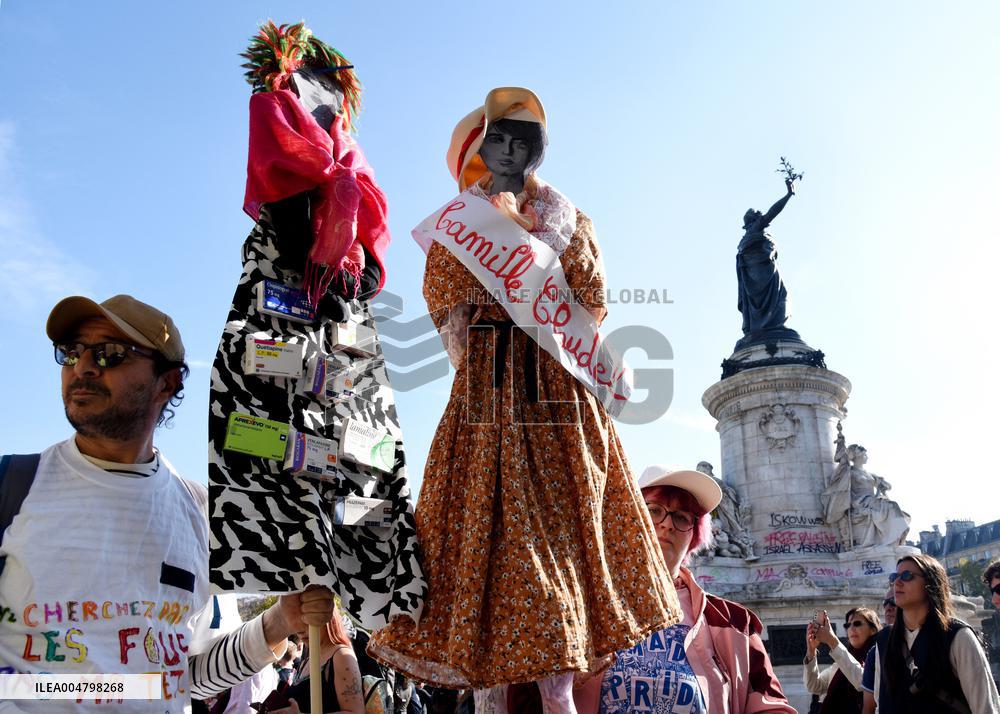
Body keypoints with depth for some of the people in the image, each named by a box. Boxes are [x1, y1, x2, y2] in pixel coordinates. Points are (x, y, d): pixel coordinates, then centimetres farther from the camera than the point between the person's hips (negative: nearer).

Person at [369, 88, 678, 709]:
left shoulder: (568, 220, 16)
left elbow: (592, 303, 4)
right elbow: (443, 297, -2)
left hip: (559, 388, 2)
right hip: (488, 390, -1)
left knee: (562, 519, -5)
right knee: (492, 516, -9)